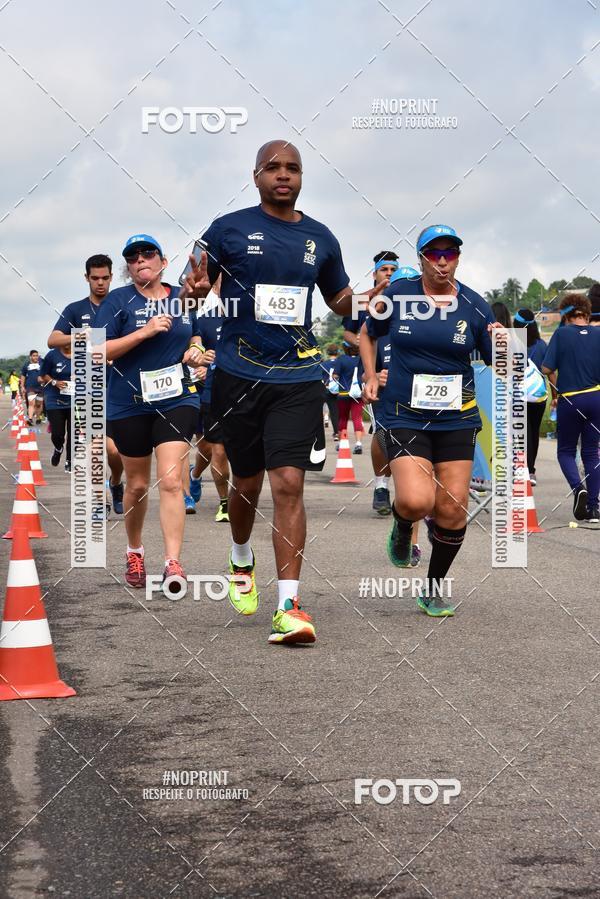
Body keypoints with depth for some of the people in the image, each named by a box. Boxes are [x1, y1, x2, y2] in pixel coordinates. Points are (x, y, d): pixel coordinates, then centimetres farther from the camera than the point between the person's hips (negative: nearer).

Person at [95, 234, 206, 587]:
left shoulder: (185, 297, 6)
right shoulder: (119, 301, -3)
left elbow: (197, 336, 23)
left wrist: (196, 350, 0)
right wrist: (143, 333, -20)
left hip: (177, 400, 1)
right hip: (130, 403, -1)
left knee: (171, 481, -13)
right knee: (137, 484, 12)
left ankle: (173, 562, -15)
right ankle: (135, 551, 34)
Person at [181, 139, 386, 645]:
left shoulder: (320, 238, 9)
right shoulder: (229, 229, 1)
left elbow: (339, 299, 22)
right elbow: (195, 291, 6)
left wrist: (364, 298, -1)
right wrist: (197, 288, -19)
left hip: (299, 379, 1)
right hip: (239, 375, -1)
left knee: (288, 484, -11)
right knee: (247, 484, 11)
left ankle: (288, 607, -12)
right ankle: (242, 561, 43)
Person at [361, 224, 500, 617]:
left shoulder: (474, 305, -1)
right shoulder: (397, 295, -1)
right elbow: (368, 335, 17)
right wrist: (371, 376, 4)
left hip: (457, 418, 2)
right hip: (406, 417, -2)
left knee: (452, 509, 0)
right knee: (416, 500, -21)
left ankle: (434, 592, 20)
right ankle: (402, 528, 18)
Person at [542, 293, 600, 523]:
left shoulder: (561, 334, -5)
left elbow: (547, 369, -7)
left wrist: (555, 394, 7)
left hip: (569, 399, -2)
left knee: (565, 451, 12)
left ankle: (578, 487, -16)